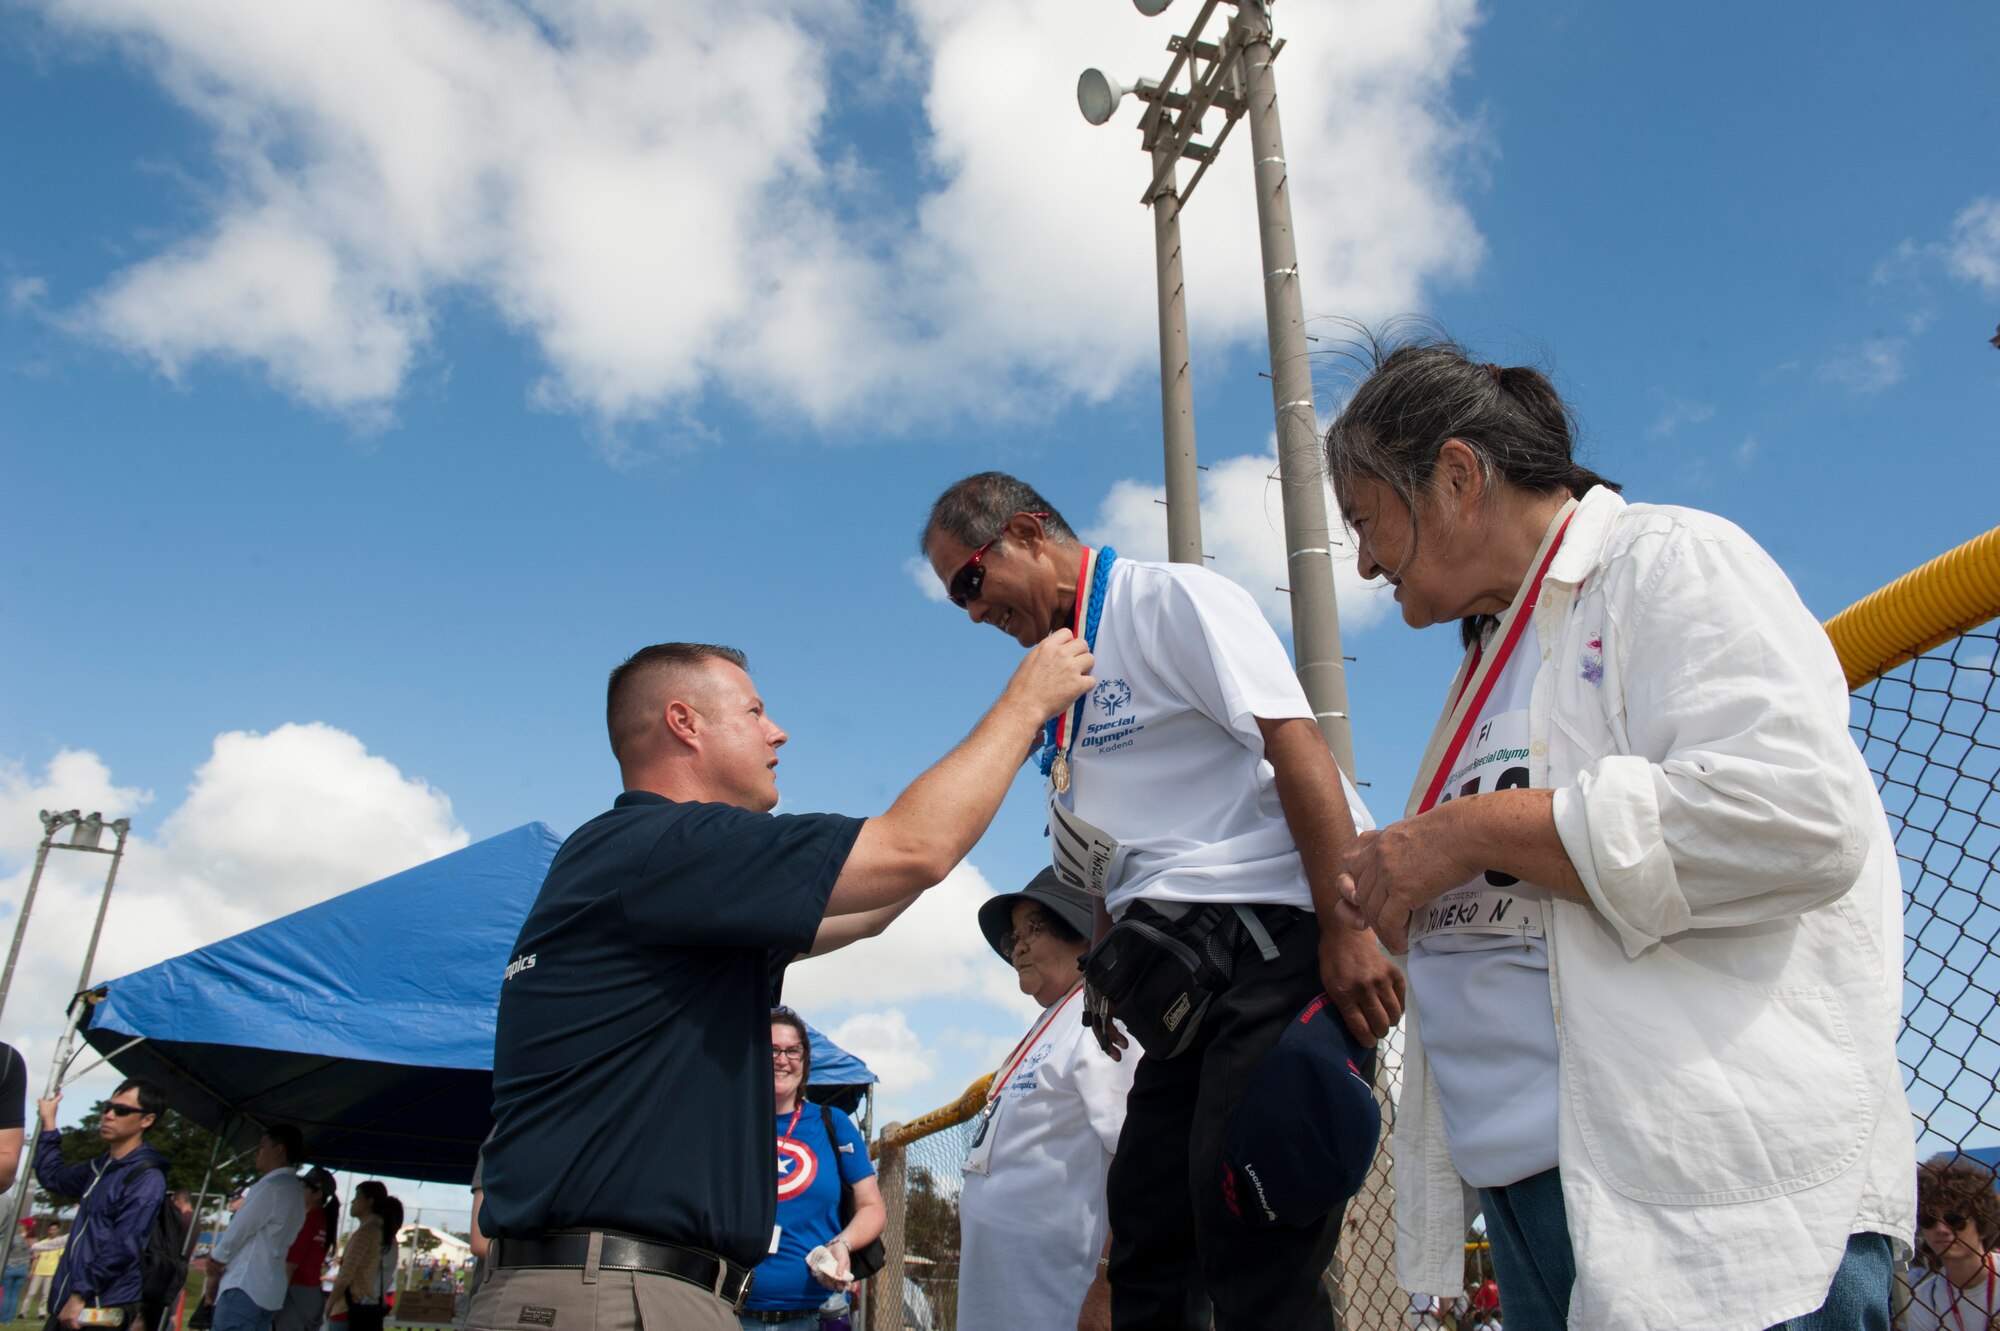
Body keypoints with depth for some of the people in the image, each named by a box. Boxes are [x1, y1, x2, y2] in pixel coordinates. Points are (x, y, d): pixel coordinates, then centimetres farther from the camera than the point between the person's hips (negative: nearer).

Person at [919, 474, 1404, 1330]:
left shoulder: (1172, 599, -3)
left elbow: (1296, 743, -15)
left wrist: (1347, 929, -22)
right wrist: (1105, 970, 16)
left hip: (1275, 937, -9)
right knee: (1148, 1258, 10)